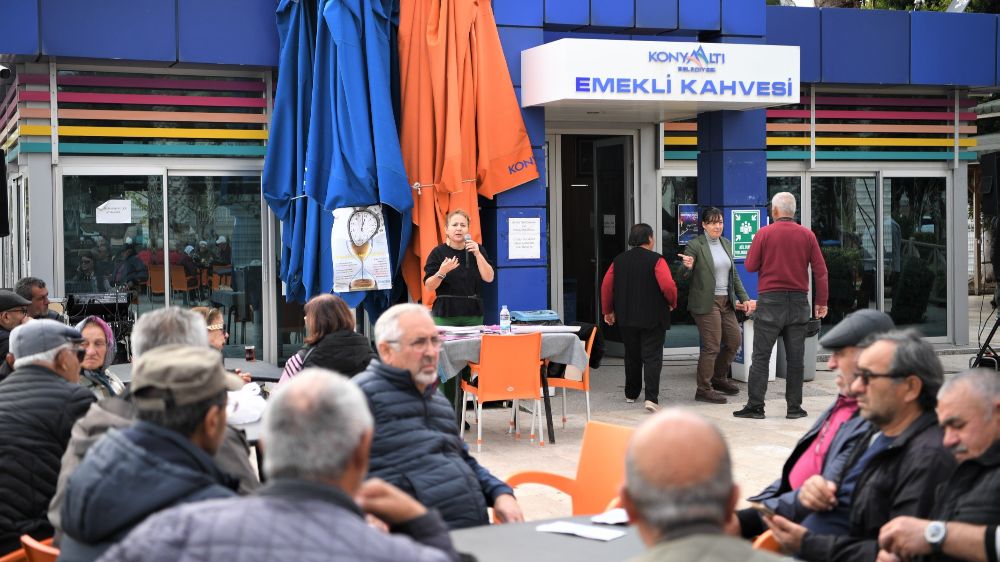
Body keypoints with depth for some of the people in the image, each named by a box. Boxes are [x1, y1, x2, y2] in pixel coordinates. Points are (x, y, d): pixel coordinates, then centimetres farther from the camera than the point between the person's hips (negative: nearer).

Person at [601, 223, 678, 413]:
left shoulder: (619, 260, 4)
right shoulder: (656, 260, -11)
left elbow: (606, 286, 4)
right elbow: (668, 286, -20)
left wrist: (608, 310, 16)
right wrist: (672, 303, 0)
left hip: (626, 318, 5)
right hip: (653, 318, -5)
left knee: (632, 356, 19)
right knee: (652, 357, -3)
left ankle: (631, 394, 29)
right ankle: (651, 397, -16)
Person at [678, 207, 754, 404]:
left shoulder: (726, 244, 12)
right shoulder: (695, 246, -9)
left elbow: (734, 275, 18)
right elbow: (683, 275, -10)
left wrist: (744, 298, 14)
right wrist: (688, 267, -32)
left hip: (726, 302, 7)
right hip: (706, 303, -7)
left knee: (735, 340, 12)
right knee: (711, 346, -8)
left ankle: (719, 378, 30)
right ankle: (704, 390, 2)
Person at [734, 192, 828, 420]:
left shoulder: (765, 233, -4)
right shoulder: (807, 235, 3)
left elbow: (750, 266, -1)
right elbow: (820, 270, 2)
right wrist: (821, 301, 7)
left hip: (770, 300, -2)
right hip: (798, 300, 2)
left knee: (761, 356, 1)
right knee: (795, 357, 7)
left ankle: (755, 406, 0)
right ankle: (794, 407, 8)